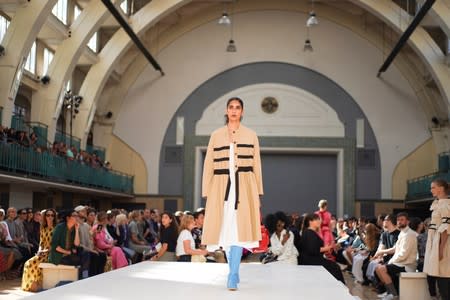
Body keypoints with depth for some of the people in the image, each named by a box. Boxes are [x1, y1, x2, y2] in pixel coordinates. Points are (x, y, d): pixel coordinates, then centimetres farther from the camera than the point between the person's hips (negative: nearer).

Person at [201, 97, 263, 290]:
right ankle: (234, 271, 23)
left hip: (244, 186, -1)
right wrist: (206, 193, 3)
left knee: (239, 229, -12)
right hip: (221, 186, 1)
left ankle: (233, 277, -12)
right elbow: (209, 165, 9)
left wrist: (258, 194, 4)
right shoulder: (216, 135, 10)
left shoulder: (251, 135, 10)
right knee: (225, 230, 5)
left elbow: (256, 165, 9)